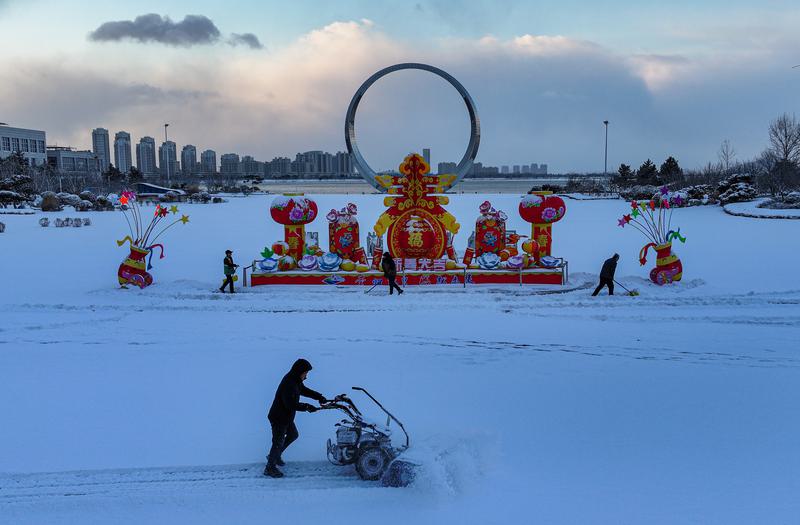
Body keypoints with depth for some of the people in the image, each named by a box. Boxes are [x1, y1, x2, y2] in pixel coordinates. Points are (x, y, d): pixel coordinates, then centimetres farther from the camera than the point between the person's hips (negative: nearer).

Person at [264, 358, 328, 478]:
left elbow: (304, 390, 16)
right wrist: (306, 407, -30)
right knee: (278, 442, 1)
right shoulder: (288, 383, -30)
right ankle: (270, 468, 16)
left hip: (287, 417, 10)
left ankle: (275, 455, 39)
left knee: (293, 435, 25)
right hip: (279, 419, -10)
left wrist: (319, 396, 4)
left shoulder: (296, 381, 1)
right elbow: (290, 404, -33)